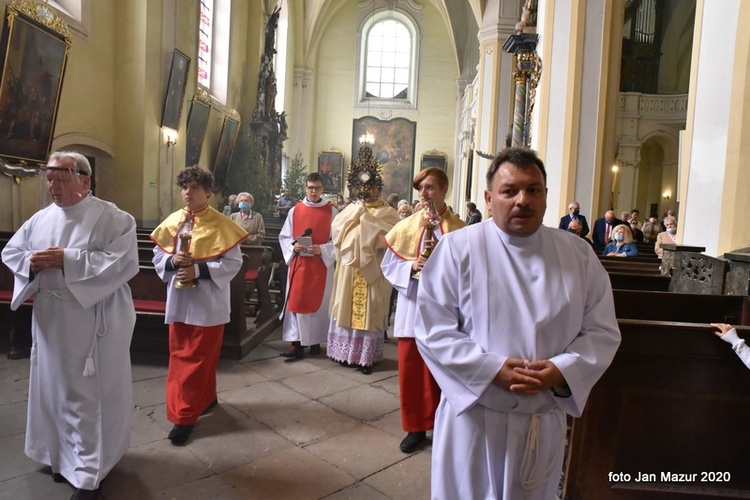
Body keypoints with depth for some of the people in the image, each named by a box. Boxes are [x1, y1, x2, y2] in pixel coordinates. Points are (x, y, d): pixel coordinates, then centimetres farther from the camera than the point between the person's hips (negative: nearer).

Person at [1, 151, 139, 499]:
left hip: (93, 325, -6)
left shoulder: (112, 218, -11)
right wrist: (31, 261, -8)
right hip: (51, 322, 6)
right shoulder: (41, 219, 8)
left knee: (88, 395, 2)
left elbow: (123, 262, -22)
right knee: (57, 389, 17)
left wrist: (68, 260, -24)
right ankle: (66, 455, 37)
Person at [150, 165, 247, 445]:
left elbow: (233, 262, -12)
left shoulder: (221, 224, -8)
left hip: (207, 302, -5)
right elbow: (157, 255, 10)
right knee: (179, 356, 14)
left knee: (196, 359, 2)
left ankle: (184, 417, 12)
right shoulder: (172, 221, 5)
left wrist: (199, 270, -22)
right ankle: (206, 399, 33)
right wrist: (172, 261, -13)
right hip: (179, 300, 6)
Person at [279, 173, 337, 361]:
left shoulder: (331, 211, 0)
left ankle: (316, 341, 19)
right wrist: (293, 247, -11)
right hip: (299, 263, 1)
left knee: (319, 302, 6)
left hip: (321, 264, -1)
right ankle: (296, 345, 2)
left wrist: (321, 250, -16)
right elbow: (284, 237, 9)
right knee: (296, 301, -1)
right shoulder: (295, 210, 5)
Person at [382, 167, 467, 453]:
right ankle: (415, 427, 24)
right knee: (410, 369, 7)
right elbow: (389, 264, 5)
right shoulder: (407, 226, 7)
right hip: (411, 307, 3)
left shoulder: (458, 229, 0)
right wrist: (412, 266, -12)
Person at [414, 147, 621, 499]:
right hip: (473, 417, -3)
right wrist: (492, 369, -20)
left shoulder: (578, 255, 1)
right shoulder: (458, 248, -9)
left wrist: (562, 370, -15)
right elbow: (433, 329, -11)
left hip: (545, 422, 3)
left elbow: (602, 332, 2)